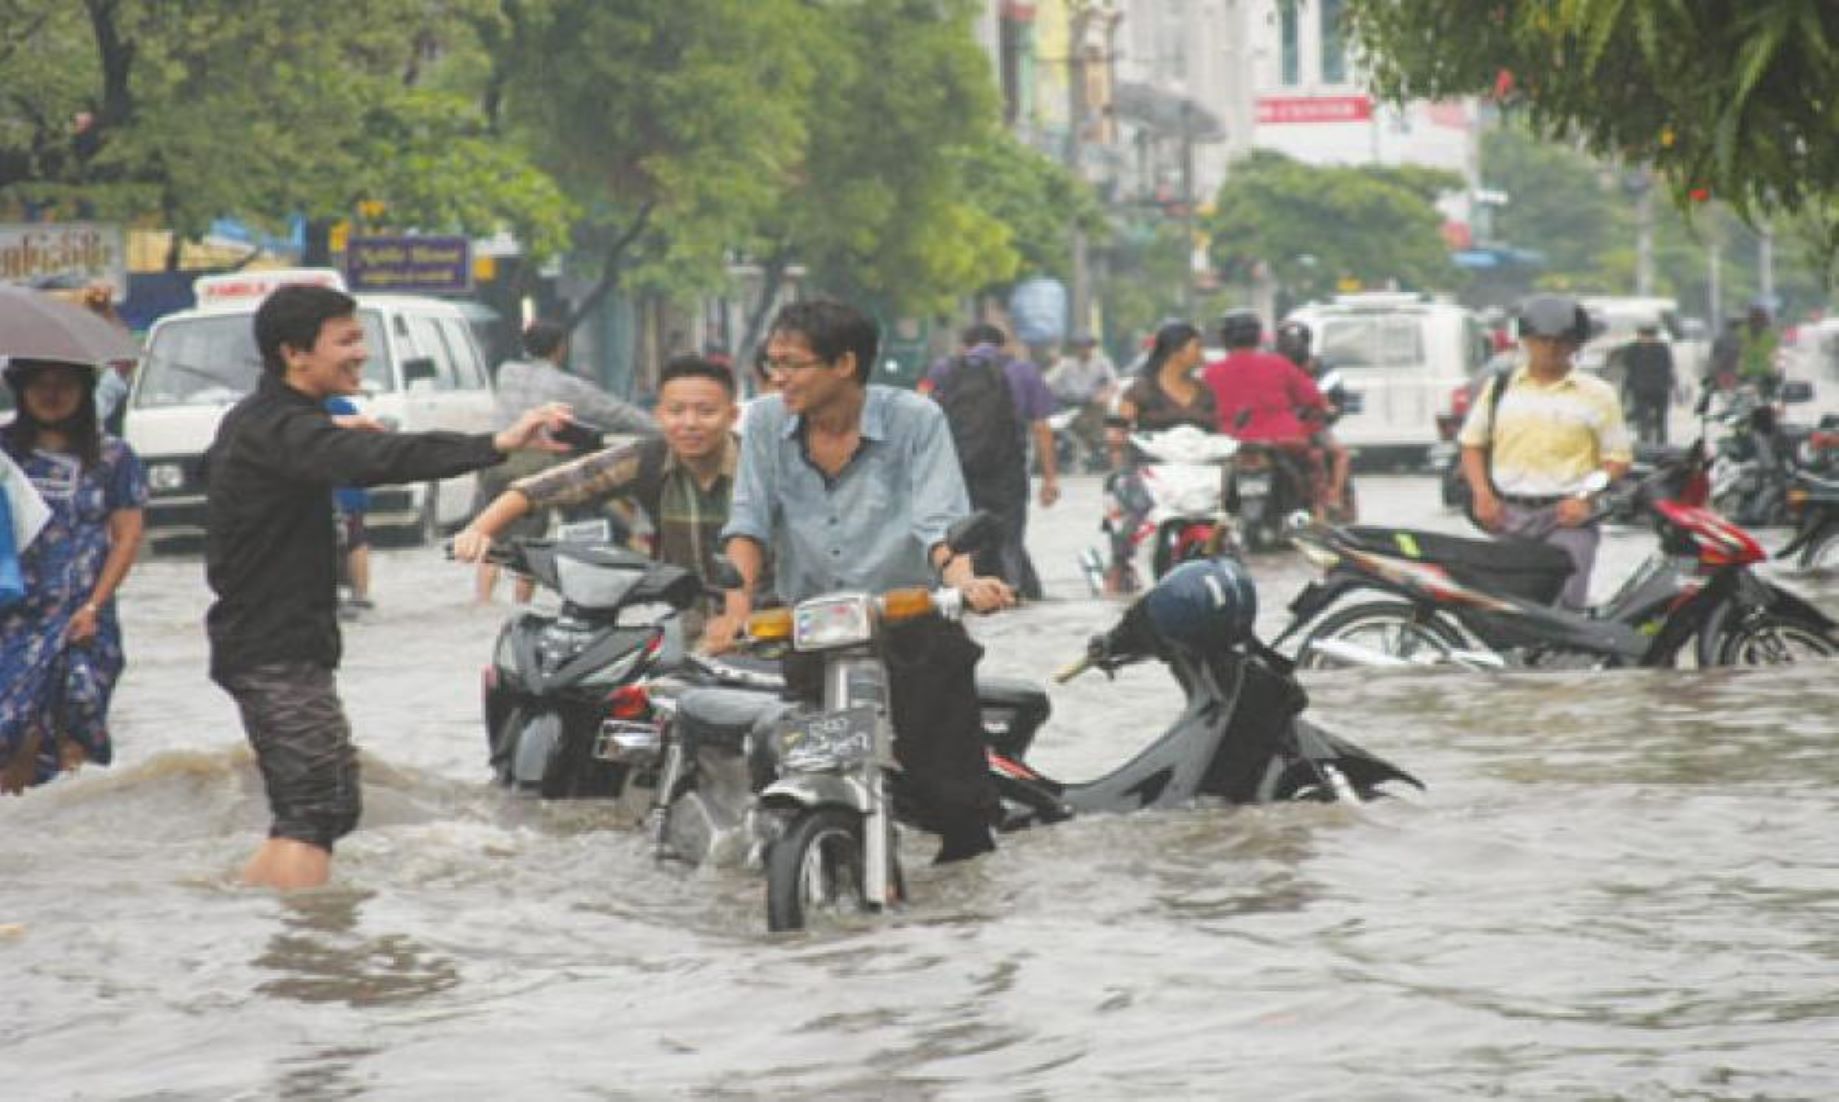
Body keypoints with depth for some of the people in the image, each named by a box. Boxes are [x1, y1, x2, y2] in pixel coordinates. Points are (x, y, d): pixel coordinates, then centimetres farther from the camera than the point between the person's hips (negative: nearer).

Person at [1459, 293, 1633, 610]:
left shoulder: (1596, 394, 6)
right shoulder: (1499, 388, 13)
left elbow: (1618, 458, 5)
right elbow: (1472, 444, 17)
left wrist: (1587, 498, -10)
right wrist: (1482, 494, 2)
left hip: (1568, 515, -3)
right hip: (1508, 514, 3)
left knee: (1563, 604, -16)